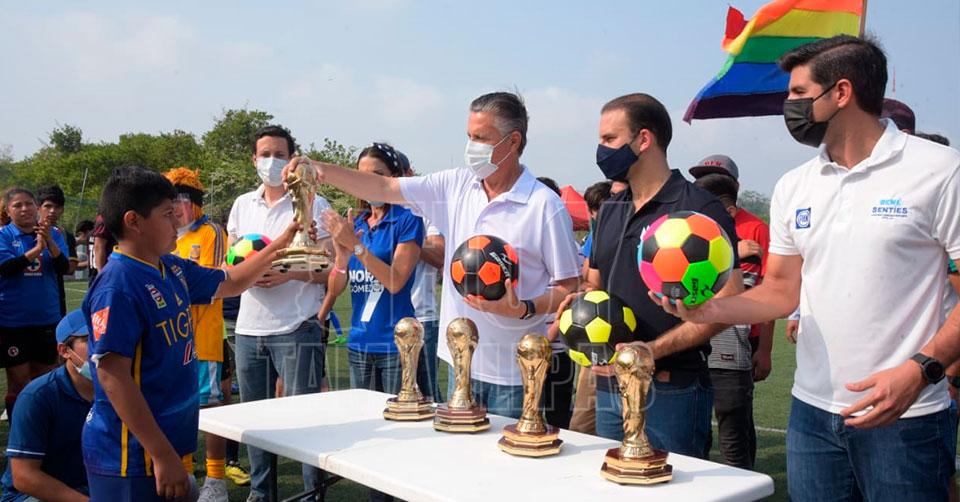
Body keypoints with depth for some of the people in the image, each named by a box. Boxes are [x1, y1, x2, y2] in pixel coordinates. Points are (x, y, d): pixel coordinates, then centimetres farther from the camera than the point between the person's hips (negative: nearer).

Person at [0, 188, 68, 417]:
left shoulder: (53, 234, 4)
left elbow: (63, 268, -7)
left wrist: (49, 240, -20)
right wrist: (37, 248, -23)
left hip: (46, 318, 3)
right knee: (18, 383, 3)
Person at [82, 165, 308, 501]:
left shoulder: (172, 269, 6)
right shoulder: (118, 285, -20)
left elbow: (228, 283, 23)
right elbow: (113, 376, -23)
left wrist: (279, 245, 15)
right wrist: (163, 456, -24)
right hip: (131, 457, -9)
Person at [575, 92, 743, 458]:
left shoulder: (699, 209, -10)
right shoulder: (610, 212, 14)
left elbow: (726, 303, -15)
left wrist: (651, 350, -22)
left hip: (670, 391, -7)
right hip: (608, 386, 7)